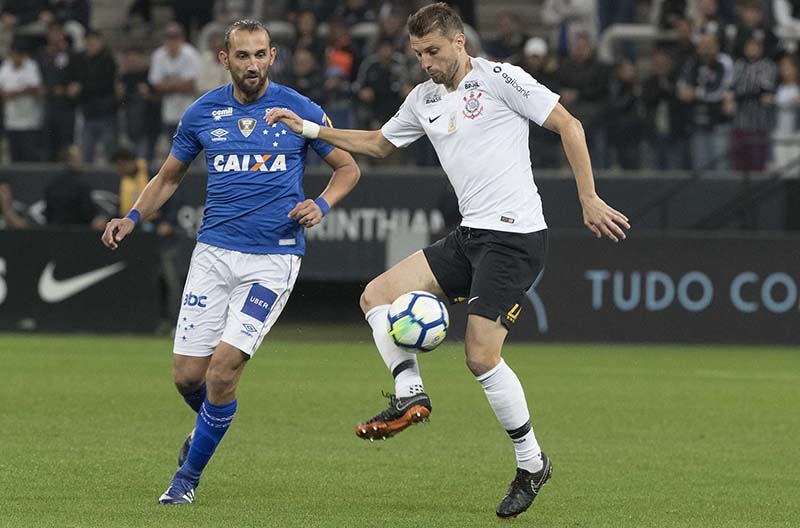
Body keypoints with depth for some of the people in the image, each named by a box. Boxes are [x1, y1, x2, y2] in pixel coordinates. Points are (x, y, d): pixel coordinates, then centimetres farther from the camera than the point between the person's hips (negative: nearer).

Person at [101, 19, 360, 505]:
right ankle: (211, 424, 36)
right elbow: (169, 177, 18)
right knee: (187, 374, -1)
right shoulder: (202, 113, 5)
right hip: (214, 251, 3)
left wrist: (321, 205, -11)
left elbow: (348, 167, 8)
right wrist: (133, 218, 2)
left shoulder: (300, 111, -3)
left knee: (223, 366, -15)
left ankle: (189, 475, 3)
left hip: (274, 257, -3)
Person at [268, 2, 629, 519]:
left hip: (515, 235, -8)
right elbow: (378, 143, 31)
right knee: (378, 294, -2)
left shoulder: (499, 79, -8)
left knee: (482, 356, -12)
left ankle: (532, 462, 3)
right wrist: (310, 129, 21)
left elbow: (567, 124, -8)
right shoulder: (425, 99, 14)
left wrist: (589, 198, -11)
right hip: (470, 235, 8)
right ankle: (410, 394, -9)